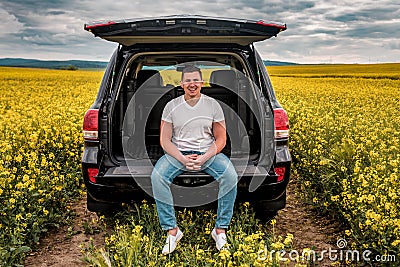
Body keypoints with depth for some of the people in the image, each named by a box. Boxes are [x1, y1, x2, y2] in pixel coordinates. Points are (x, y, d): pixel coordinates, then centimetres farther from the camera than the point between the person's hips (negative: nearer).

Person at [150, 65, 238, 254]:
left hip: (208, 152, 0)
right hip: (178, 153, 0)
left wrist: (204, 158, -16)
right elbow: (165, 140, 0)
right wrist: (182, 159, -17)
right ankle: (172, 230, -15)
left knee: (230, 176, -28)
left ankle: (220, 229, -13)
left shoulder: (213, 105, 3)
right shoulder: (171, 106, 3)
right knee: (157, 177, -28)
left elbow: (221, 139, 1)